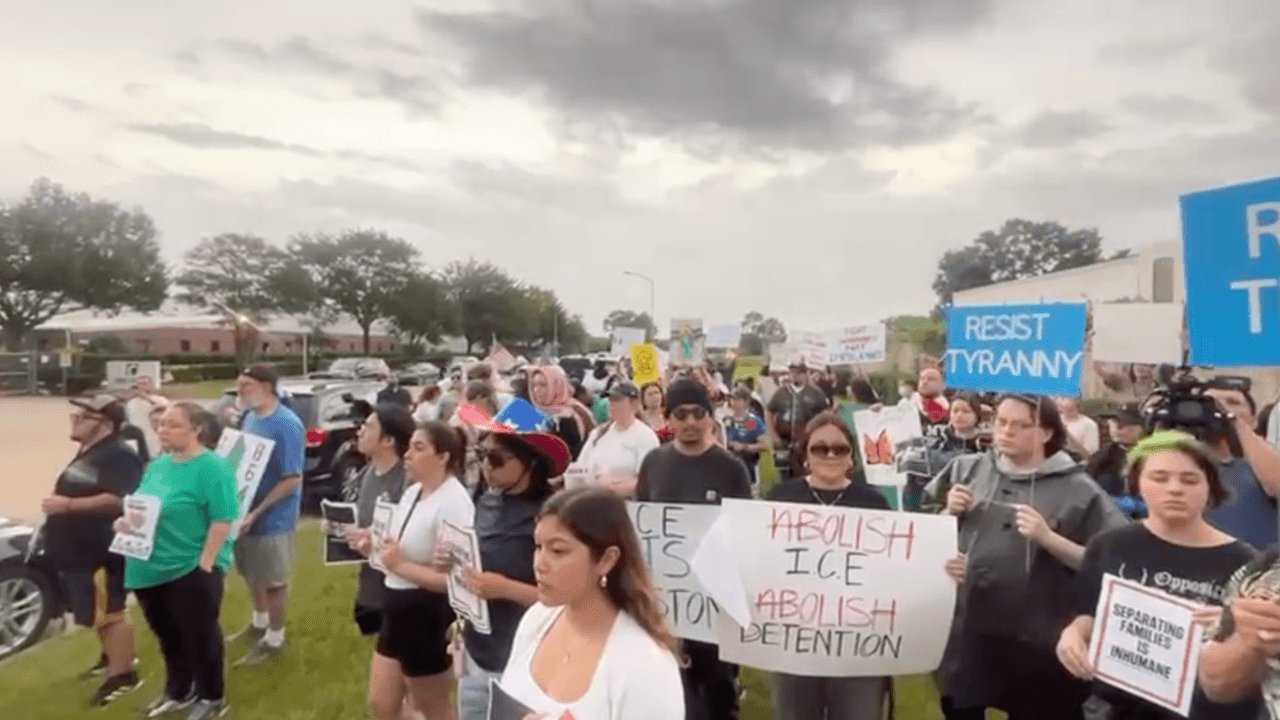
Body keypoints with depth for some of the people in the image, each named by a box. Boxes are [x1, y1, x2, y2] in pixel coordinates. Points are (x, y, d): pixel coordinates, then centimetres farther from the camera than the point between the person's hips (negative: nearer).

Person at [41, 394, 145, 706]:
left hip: (101, 552, -11)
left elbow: (119, 501, -32)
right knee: (99, 611, 22)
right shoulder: (89, 452, 14)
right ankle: (114, 655, 37)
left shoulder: (119, 456, -22)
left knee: (109, 612, -2)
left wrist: (67, 505, -31)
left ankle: (123, 673, 8)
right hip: (79, 550, 11)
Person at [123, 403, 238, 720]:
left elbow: (222, 520, -20)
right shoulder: (158, 463, 7)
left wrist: (205, 564, -20)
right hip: (151, 569, 8)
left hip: (191, 571, -8)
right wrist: (127, 521, -3)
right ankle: (178, 692, 43)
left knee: (199, 636, 7)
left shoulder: (211, 467, -18)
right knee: (167, 635, 22)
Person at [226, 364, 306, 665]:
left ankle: (274, 638, 26)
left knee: (273, 580, 8)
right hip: (246, 508, 8)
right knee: (252, 573, 24)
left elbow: (292, 479, -22)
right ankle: (259, 622, 45)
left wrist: (257, 512, -24)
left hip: (273, 517, -8)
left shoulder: (286, 424, -23)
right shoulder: (249, 418, 3)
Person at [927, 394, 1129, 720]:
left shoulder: (1077, 489, -5)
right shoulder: (966, 469, 3)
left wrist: (1048, 538, -18)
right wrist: (948, 513, -8)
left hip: (1037, 641, -2)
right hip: (963, 628, 3)